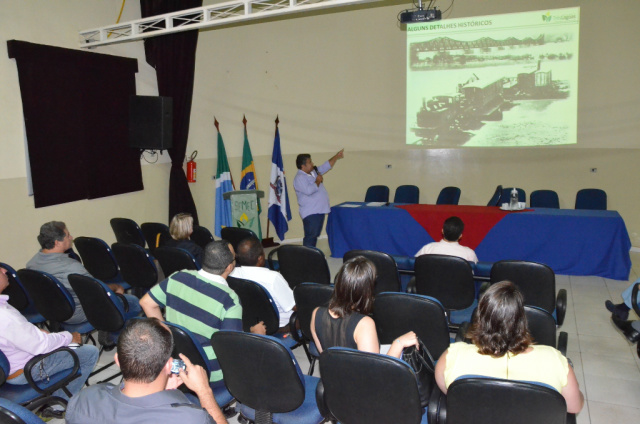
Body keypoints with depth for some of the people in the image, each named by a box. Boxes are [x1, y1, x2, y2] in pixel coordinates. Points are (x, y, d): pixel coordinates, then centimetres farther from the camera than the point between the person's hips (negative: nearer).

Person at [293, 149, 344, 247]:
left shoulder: (314, 171, 13)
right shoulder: (299, 178, -15)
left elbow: (326, 166, 26)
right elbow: (309, 190, -29)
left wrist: (336, 157, 25)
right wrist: (318, 181, -13)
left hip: (320, 210, 9)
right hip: (310, 213, -9)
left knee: (315, 235, 15)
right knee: (310, 236, -10)